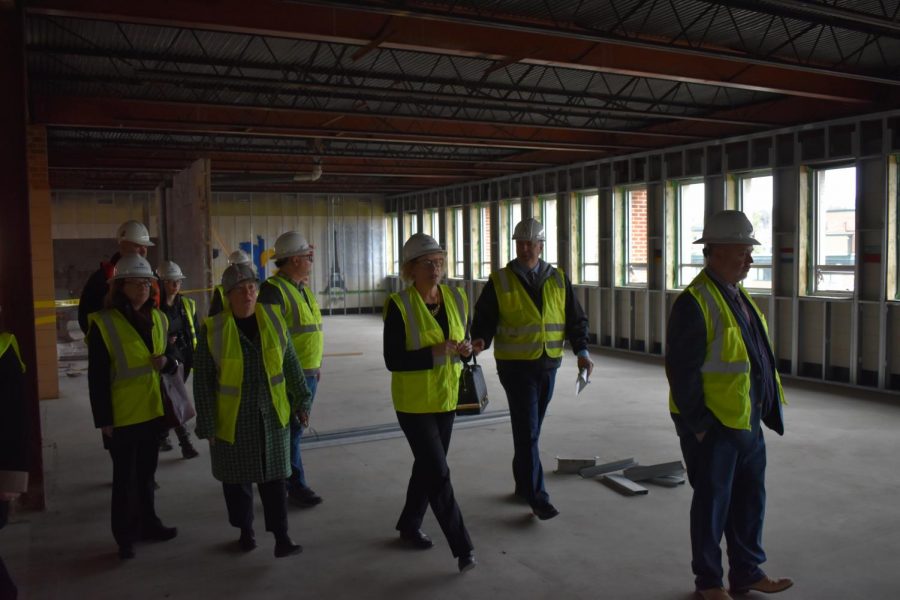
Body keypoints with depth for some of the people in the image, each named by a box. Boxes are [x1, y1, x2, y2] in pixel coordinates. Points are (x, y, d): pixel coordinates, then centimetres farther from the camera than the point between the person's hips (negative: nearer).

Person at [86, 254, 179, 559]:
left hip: (152, 410, 6)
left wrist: (167, 362, -10)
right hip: (122, 416, -6)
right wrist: (103, 419, -14)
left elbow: (171, 357, 15)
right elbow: (97, 378, -13)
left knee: (147, 472, 18)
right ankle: (125, 536, 17)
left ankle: (147, 523, 32)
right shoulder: (103, 323, -13)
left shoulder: (158, 318, 5)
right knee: (125, 476, 5)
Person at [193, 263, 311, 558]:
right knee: (237, 477, 13)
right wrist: (206, 424, -8)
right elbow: (203, 379, -8)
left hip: (272, 415, 1)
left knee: (274, 475, 4)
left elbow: (290, 363, 4)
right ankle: (245, 530, 32)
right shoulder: (213, 329, -12)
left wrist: (301, 400, 6)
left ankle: (281, 538, 9)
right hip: (232, 419, -1)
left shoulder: (273, 318, -5)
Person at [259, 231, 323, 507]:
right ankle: (296, 485, 10)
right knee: (290, 430, 0)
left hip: (309, 373, 9)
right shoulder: (273, 290, -16)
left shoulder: (303, 288, 14)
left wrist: (317, 365, 21)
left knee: (295, 428, 17)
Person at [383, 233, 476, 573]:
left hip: (446, 398, 6)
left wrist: (465, 349, -11)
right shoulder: (399, 306, -16)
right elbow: (392, 360, -18)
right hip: (414, 403, -6)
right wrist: (433, 353, -27)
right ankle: (462, 548, 5)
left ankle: (409, 525, 39)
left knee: (427, 466, 18)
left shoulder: (456, 299, 0)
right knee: (438, 474, -5)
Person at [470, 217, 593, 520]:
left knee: (531, 429, 14)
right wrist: (480, 340, -23)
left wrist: (582, 351, -5)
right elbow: (484, 319, -3)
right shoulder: (499, 282, -3)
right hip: (516, 366, -4)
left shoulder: (558, 280, 6)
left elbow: (575, 319, 7)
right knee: (527, 431, -6)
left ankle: (523, 484, 30)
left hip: (548, 364, 4)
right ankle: (537, 496, 0)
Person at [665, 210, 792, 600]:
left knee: (750, 500, 18)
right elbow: (681, 370, -21)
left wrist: (765, 411, 15)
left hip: (746, 422, 9)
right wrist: (700, 424, -19)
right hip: (712, 425, -9)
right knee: (712, 503, 6)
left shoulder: (738, 297, 11)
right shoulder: (695, 302, -19)